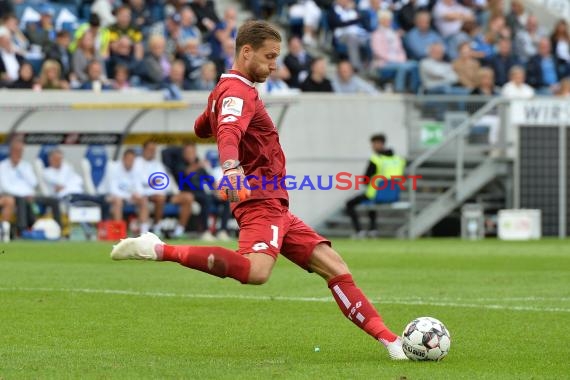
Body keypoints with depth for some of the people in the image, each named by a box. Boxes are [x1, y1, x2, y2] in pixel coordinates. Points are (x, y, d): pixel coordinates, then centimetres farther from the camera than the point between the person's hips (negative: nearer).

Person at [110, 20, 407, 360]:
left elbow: (202, 128, 42)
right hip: (261, 201, -11)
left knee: (334, 267, 6)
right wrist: (232, 167, -52)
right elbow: (228, 133, -32)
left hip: (275, 208, 11)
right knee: (256, 271, -36)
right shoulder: (239, 91, -10)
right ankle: (158, 250, -28)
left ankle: (391, 341, 4)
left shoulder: (226, 90, 22)